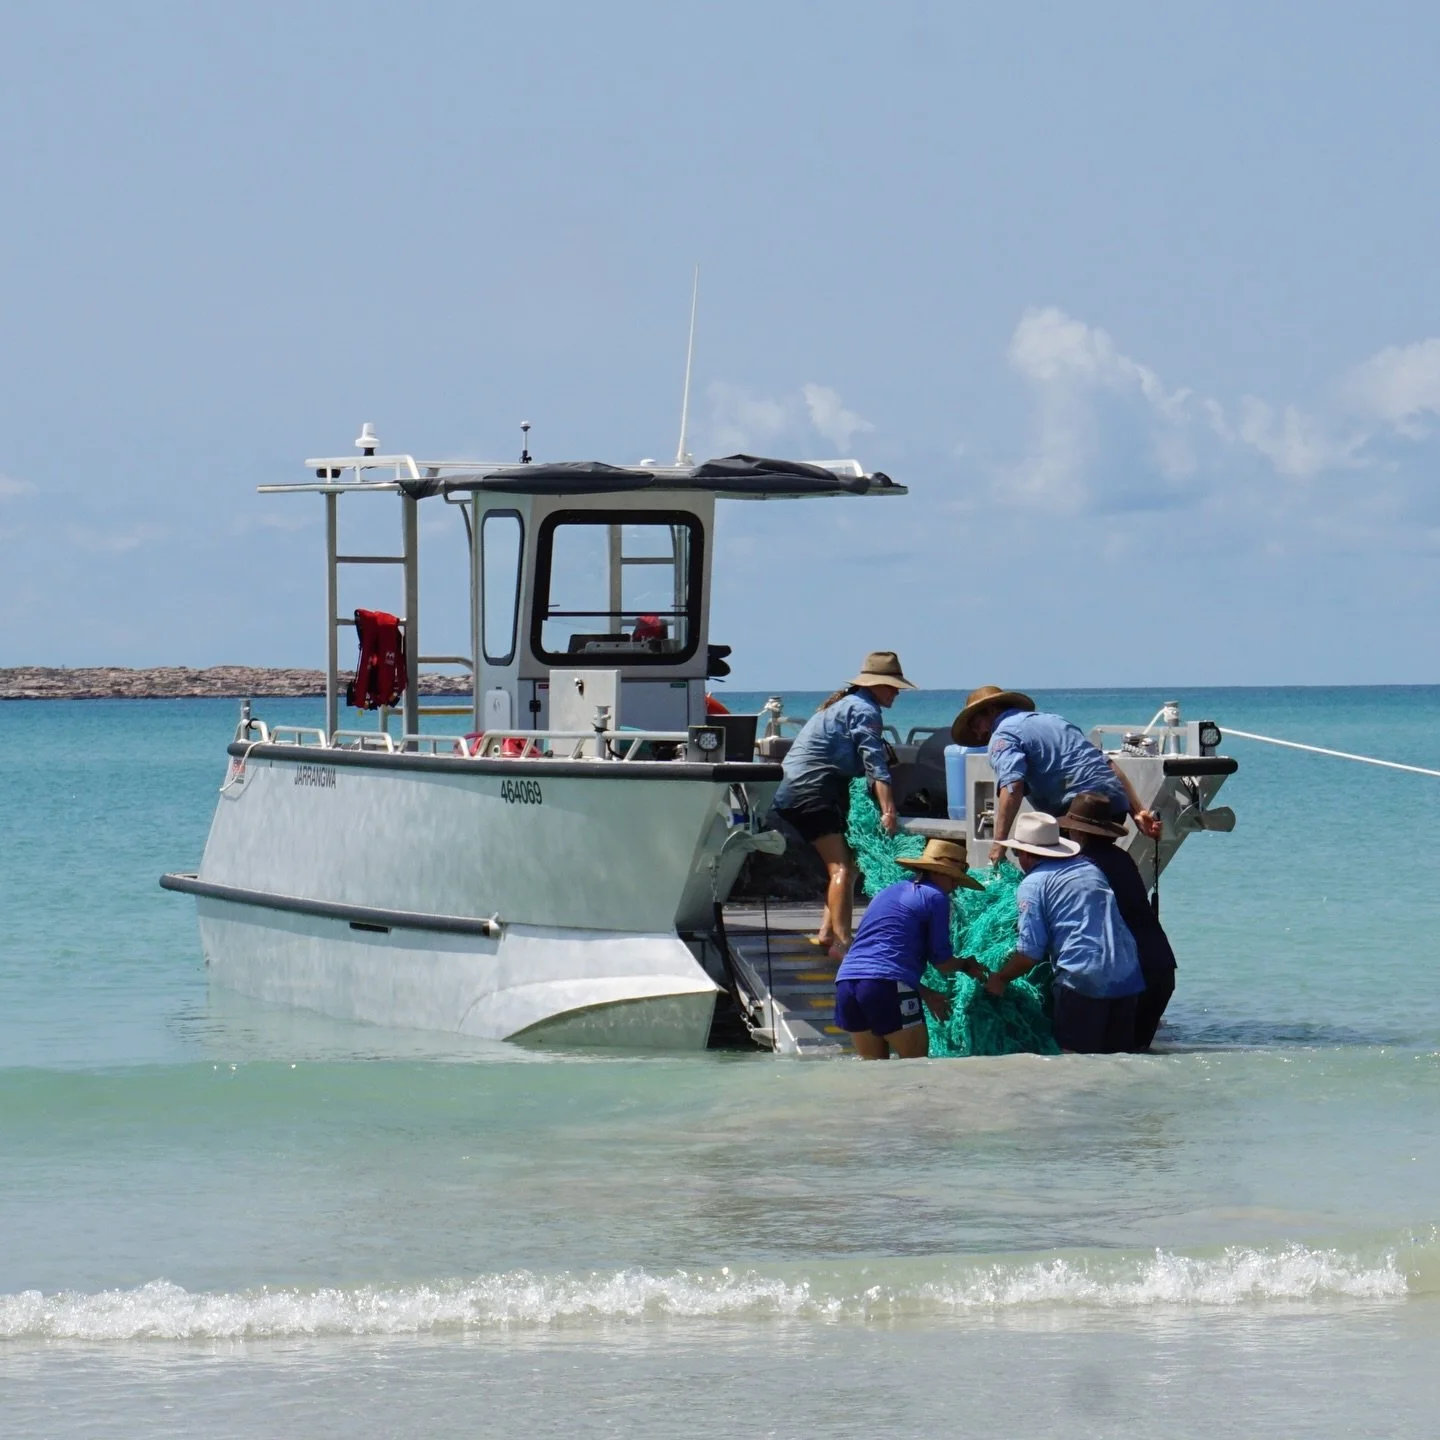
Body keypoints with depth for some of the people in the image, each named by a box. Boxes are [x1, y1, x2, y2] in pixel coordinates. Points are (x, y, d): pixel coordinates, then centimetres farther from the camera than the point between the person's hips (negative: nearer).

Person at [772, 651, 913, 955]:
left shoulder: (846, 703, 24)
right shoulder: (864, 710, -8)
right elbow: (875, 764, -18)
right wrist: (888, 811, -25)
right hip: (812, 790, -10)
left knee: (845, 864, 15)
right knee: (841, 867, -18)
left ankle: (827, 933, 14)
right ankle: (841, 940, -28)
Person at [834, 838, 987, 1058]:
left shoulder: (889, 892, 27)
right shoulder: (935, 898, 3)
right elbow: (941, 961, 5)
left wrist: (924, 993, 34)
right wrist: (966, 965, 27)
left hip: (846, 982, 7)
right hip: (888, 985, -7)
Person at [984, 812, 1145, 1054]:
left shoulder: (1033, 884, 0)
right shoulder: (1090, 869, 19)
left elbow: (1030, 953, -5)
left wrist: (1000, 978, 11)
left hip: (1082, 979, -6)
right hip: (1127, 977, 6)